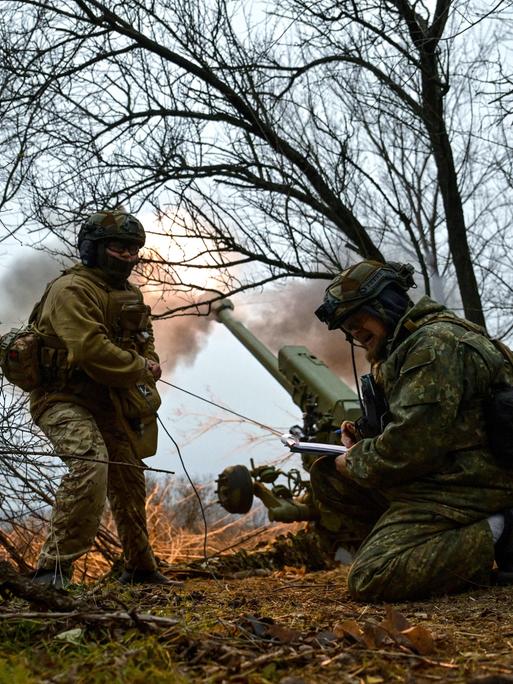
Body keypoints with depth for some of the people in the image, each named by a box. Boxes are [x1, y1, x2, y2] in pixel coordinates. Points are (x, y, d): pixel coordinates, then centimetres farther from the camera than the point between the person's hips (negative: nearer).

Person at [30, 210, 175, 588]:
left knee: (129, 480, 17)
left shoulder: (129, 294, 12)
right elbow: (92, 350, -28)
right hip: (65, 399, -9)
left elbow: (146, 343, 18)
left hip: (107, 404, 9)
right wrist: (140, 370, -16)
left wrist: (149, 365, -7)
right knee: (90, 465, -33)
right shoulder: (71, 289, -16)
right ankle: (53, 568, -27)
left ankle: (140, 567, 37)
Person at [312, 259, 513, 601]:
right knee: (327, 476, 10)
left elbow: (414, 442, -25)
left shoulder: (436, 342, -17)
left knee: (369, 581, -20)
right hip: (434, 478, 10)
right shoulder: (406, 345, 17)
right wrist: (364, 439, 5)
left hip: (463, 485, -10)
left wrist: (356, 462, -8)